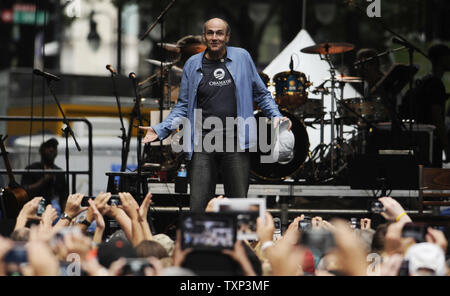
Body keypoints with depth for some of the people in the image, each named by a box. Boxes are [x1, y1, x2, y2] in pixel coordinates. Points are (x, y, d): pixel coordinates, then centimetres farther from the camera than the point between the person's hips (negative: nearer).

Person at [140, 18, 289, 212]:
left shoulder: (242, 58, 8)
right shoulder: (193, 65, 10)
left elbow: (261, 94, 16)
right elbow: (183, 106, 16)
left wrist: (276, 116, 1)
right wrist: (160, 130, 5)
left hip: (235, 144, -1)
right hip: (202, 145, 1)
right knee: (198, 207, -6)